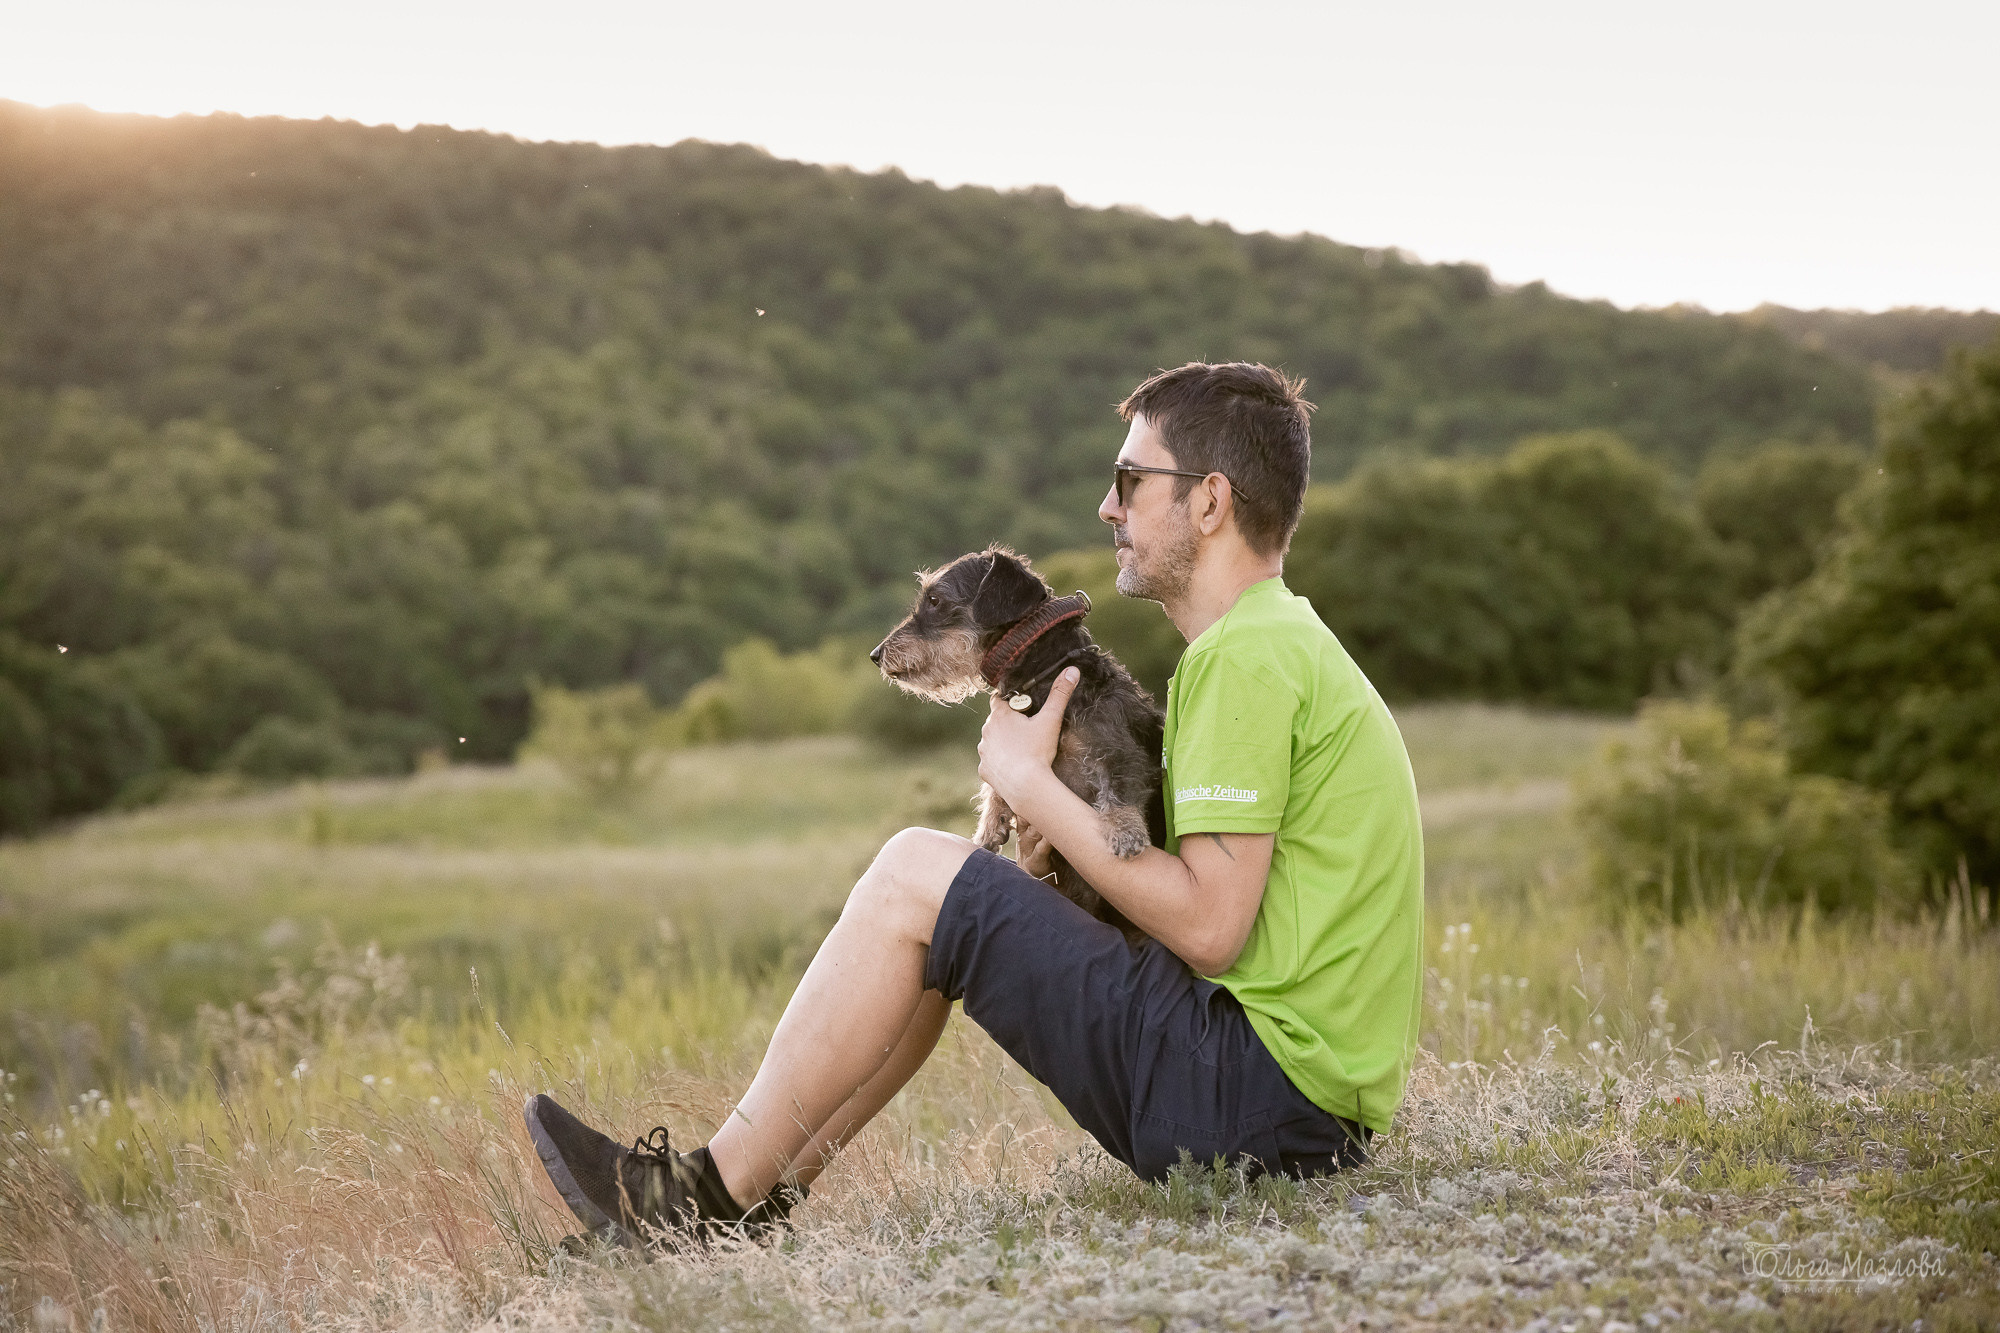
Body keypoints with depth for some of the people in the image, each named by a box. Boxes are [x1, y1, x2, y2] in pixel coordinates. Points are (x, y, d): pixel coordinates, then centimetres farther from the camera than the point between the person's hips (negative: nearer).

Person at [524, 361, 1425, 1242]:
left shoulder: (1245, 655, -14)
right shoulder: (1281, 638, 18)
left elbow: (1208, 926, -20)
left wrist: (1032, 784, -10)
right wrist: (1059, 836, 0)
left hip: (1265, 1095, -10)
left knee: (917, 873, -9)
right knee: (949, 922, 15)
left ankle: (717, 1197, -1)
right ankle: (766, 1185, 17)